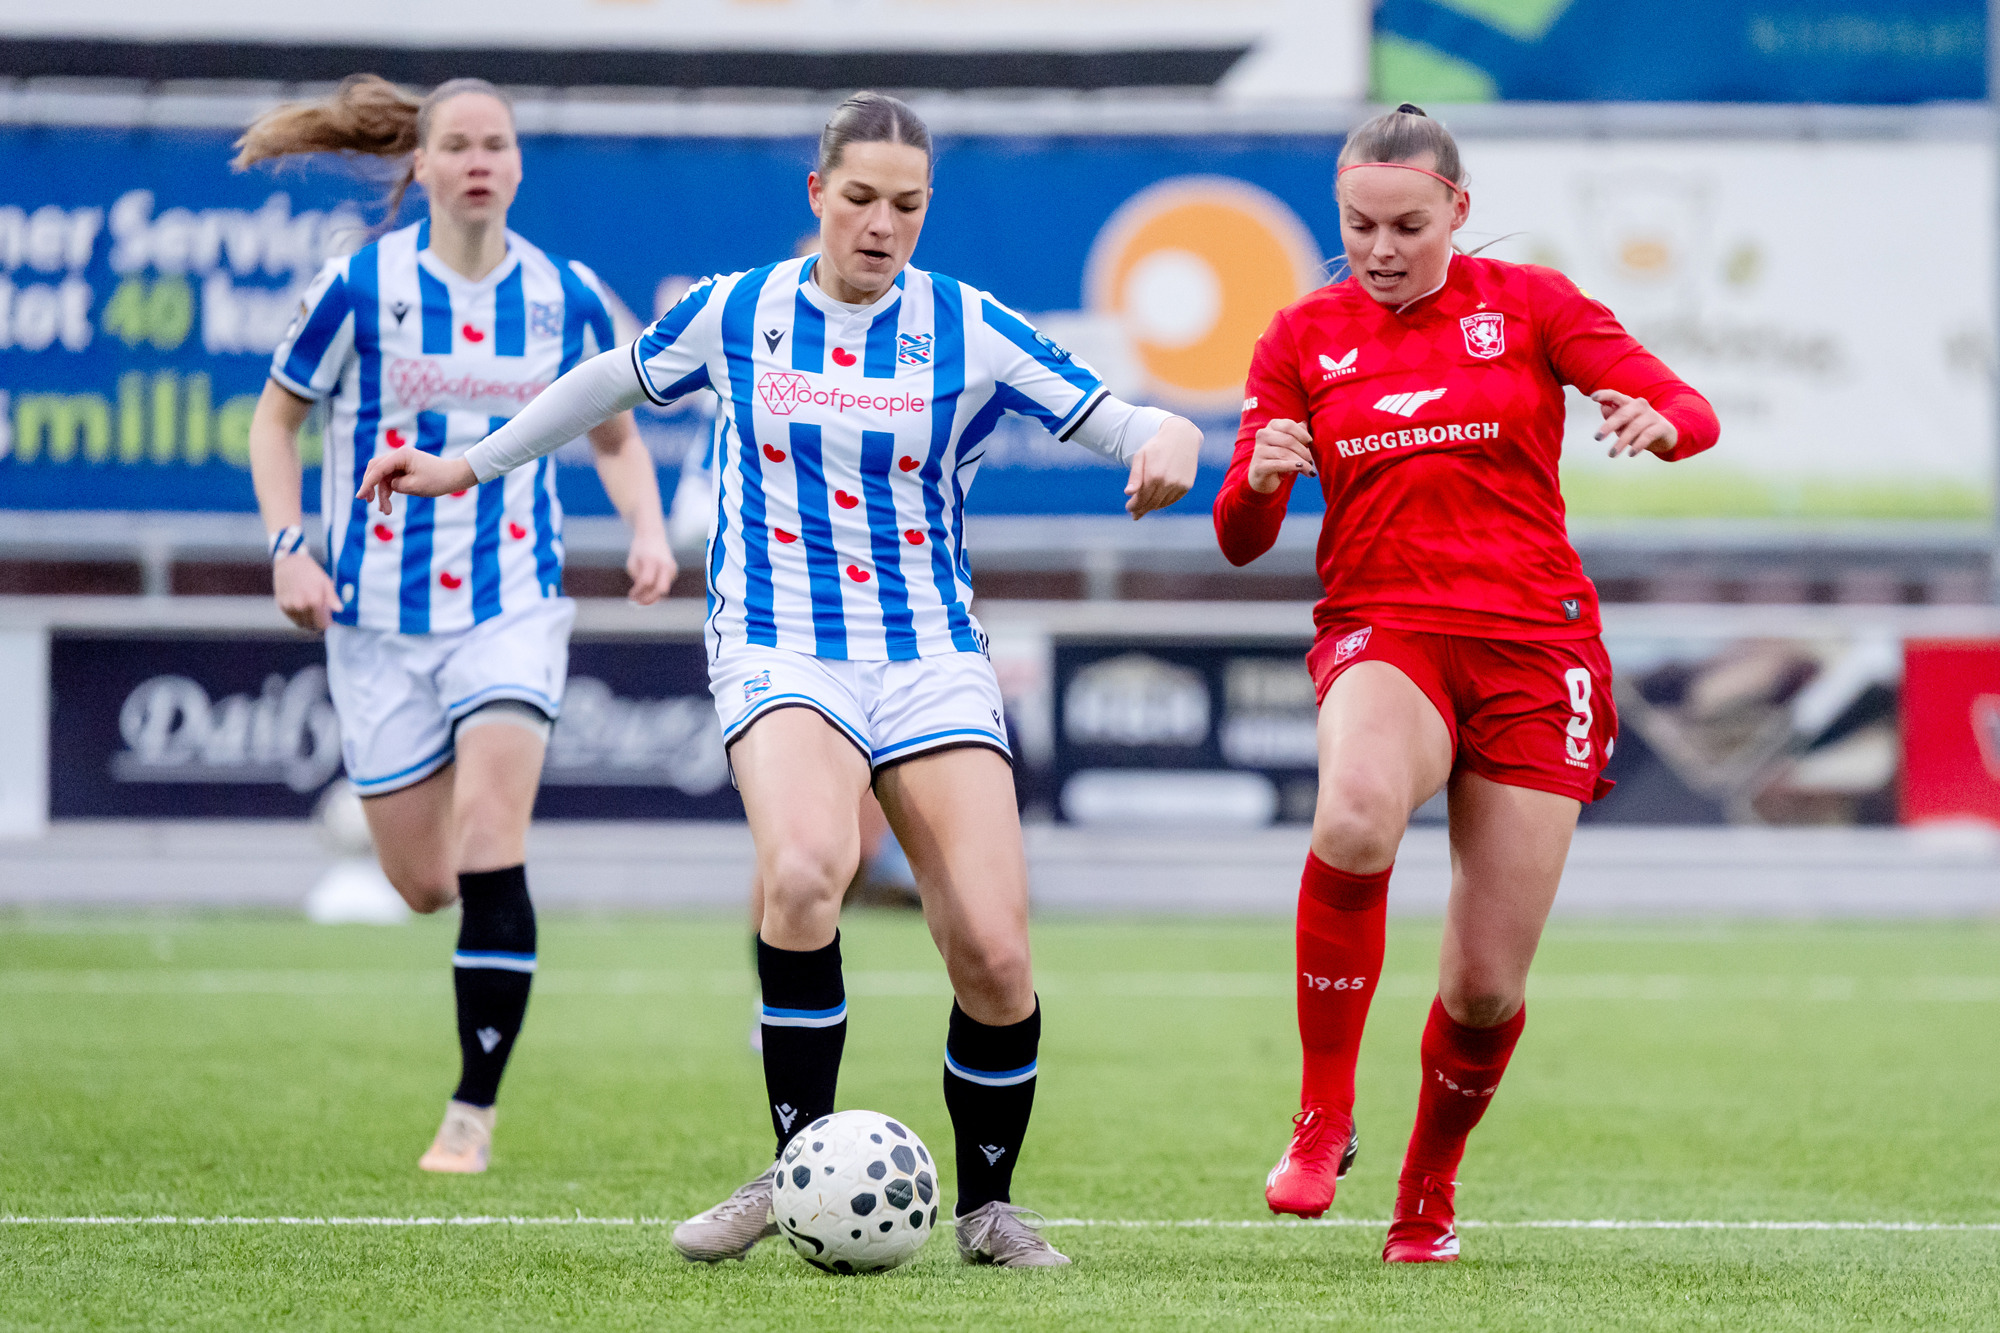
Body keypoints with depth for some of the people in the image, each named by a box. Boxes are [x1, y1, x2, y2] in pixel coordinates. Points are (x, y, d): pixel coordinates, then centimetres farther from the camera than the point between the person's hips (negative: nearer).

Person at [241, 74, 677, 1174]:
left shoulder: (567, 299, 0)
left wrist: (647, 528, -3)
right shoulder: (361, 287, -6)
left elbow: (614, 436, 15)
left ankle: (474, 1111, -15)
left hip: (513, 606, 0)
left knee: (488, 833, -20)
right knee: (424, 885, 3)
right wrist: (287, 546, -8)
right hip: (380, 613, 0)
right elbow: (276, 416, 5)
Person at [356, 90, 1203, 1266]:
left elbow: (1116, 420, -1)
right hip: (782, 653, -1)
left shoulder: (968, 329, 1)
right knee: (804, 870, -33)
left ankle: (987, 1202, 13)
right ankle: (798, 1166, -19)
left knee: (993, 952, -11)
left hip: (934, 662, 1)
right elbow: (614, 382, 21)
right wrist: (473, 465, 27)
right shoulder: (735, 313, 4)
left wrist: (1170, 442, -24)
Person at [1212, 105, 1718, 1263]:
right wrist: (1260, 479, -17)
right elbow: (1240, 541, 6)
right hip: (1382, 631, 0)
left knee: (1488, 987, -1)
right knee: (1356, 817, -38)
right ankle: (1324, 1118, -24)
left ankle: (1429, 1189, 29)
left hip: (1534, 645, 1)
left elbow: (1692, 413, -2)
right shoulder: (1305, 337, 9)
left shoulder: (1528, 302, 5)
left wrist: (1656, 423, -27)